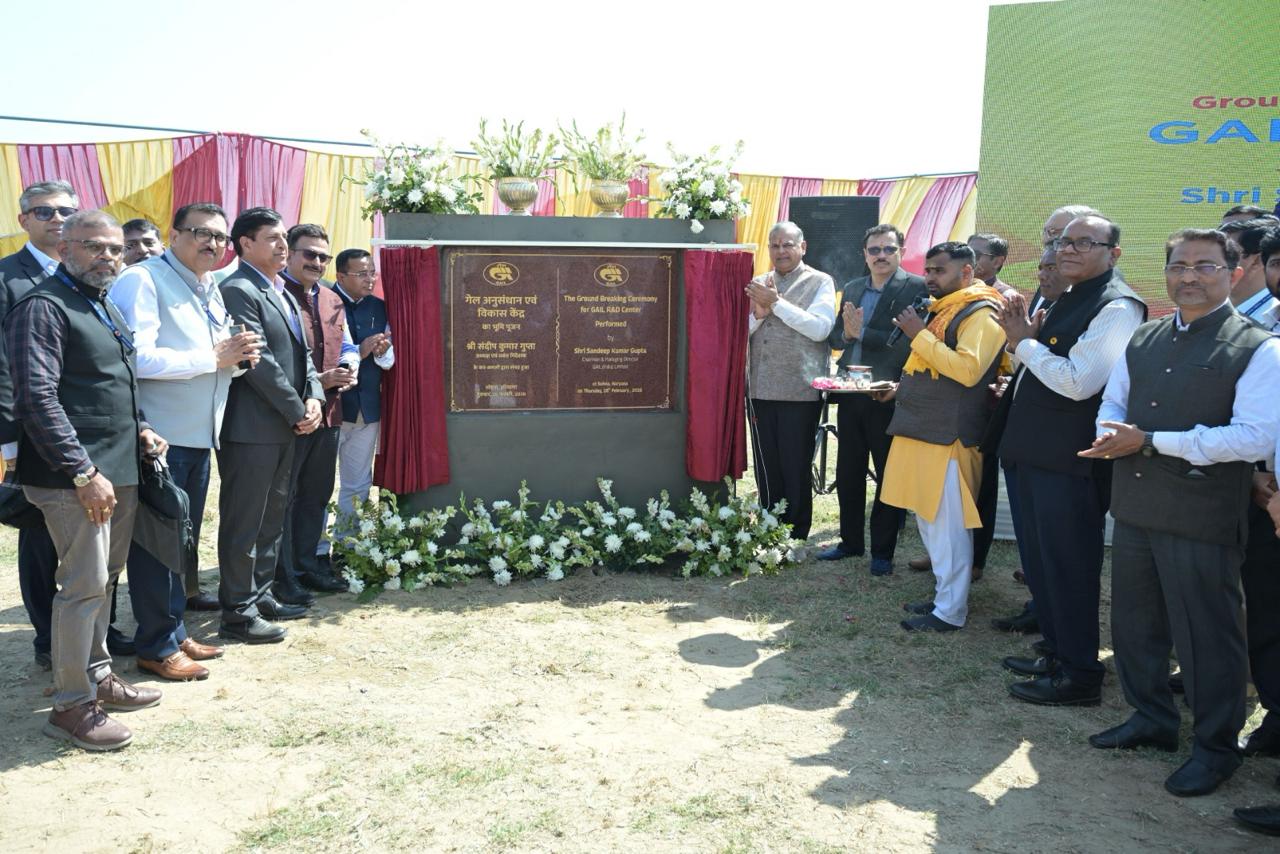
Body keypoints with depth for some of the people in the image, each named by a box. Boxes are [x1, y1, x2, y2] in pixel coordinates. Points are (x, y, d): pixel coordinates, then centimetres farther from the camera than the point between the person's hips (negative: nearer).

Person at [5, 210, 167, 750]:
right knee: (84, 584, -4)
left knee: (103, 579, 16)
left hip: (119, 471, 9)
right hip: (76, 477, -9)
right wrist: (84, 472, -20)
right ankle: (71, 706, 7)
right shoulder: (43, 306, -11)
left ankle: (97, 677, 30)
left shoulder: (105, 306, 17)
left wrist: (139, 429, 11)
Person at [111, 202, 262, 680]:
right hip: (158, 438, -9)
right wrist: (212, 358, -21)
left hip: (199, 437, 9)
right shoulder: (143, 281, -12)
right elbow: (138, 357, -24)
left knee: (184, 539, 16)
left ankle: (174, 632, 28)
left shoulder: (211, 290, 15)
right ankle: (157, 648, 11)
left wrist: (239, 357, -3)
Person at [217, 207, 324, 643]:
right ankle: (237, 613, 8)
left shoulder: (282, 294, 17)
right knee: (244, 523, -1)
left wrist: (314, 397, 0)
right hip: (251, 428, -9)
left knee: (271, 518, 17)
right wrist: (297, 412, -14)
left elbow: (301, 353, 17)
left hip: (284, 427, 10)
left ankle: (260, 597, 28)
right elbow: (259, 361, -19)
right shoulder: (238, 291, -12)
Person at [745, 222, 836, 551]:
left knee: (796, 469, 3)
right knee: (766, 468, 9)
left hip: (801, 391, -4)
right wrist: (758, 313, -10)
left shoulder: (820, 282, 1)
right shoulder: (757, 284, 13)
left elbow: (820, 328, -14)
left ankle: (796, 538, 15)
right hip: (760, 389, 4)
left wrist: (777, 303, -14)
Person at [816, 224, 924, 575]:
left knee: (888, 476, 6)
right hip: (850, 394, 6)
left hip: (889, 396, -6)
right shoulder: (852, 289, 12)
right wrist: (847, 334, -10)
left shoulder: (916, 288, -8)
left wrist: (861, 333, -17)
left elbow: (909, 342, -18)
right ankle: (851, 541, 29)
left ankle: (882, 551, 18)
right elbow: (835, 337, 12)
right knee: (847, 473, 14)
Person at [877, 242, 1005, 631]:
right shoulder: (943, 310, 19)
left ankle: (950, 611, 5)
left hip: (949, 437, -10)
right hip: (924, 431, 10)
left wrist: (919, 336, -20)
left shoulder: (980, 314, -10)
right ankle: (942, 595, 26)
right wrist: (904, 387, 15)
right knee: (929, 522, 15)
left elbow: (968, 368, -24)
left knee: (946, 527, -4)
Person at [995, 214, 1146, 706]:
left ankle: (1079, 675, 14)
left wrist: (1024, 341, -12)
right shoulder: (1067, 300, 16)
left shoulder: (1116, 307, -14)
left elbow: (1077, 382, -23)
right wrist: (1022, 338, 5)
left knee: (1069, 567, 0)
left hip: (1071, 462, -9)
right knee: (1038, 560, 18)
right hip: (1033, 452, 10)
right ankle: (1056, 652, 33)